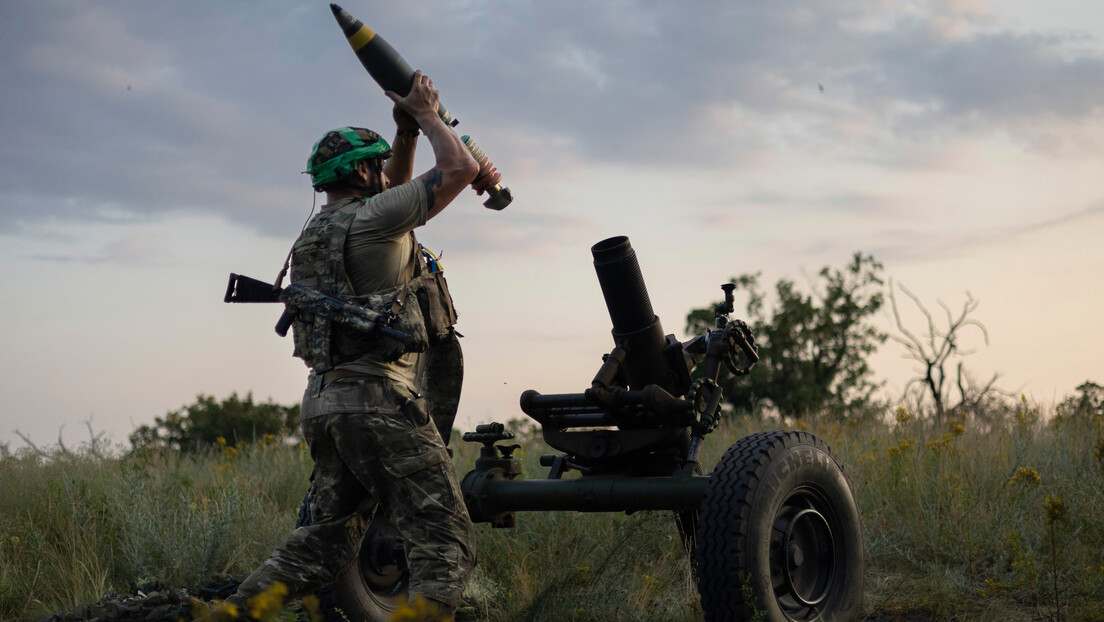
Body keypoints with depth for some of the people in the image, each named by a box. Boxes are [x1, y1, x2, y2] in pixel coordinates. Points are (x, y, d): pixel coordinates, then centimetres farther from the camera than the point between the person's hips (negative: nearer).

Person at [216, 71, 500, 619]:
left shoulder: (316, 233, 20)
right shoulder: (371, 218, -7)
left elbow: (390, 193, 35)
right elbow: (459, 169, -9)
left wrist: (407, 132, 23)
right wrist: (425, 113, 6)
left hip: (325, 402, 9)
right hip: (379, 398, -9)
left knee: (324, 542, 17)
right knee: (445, 543, -10)